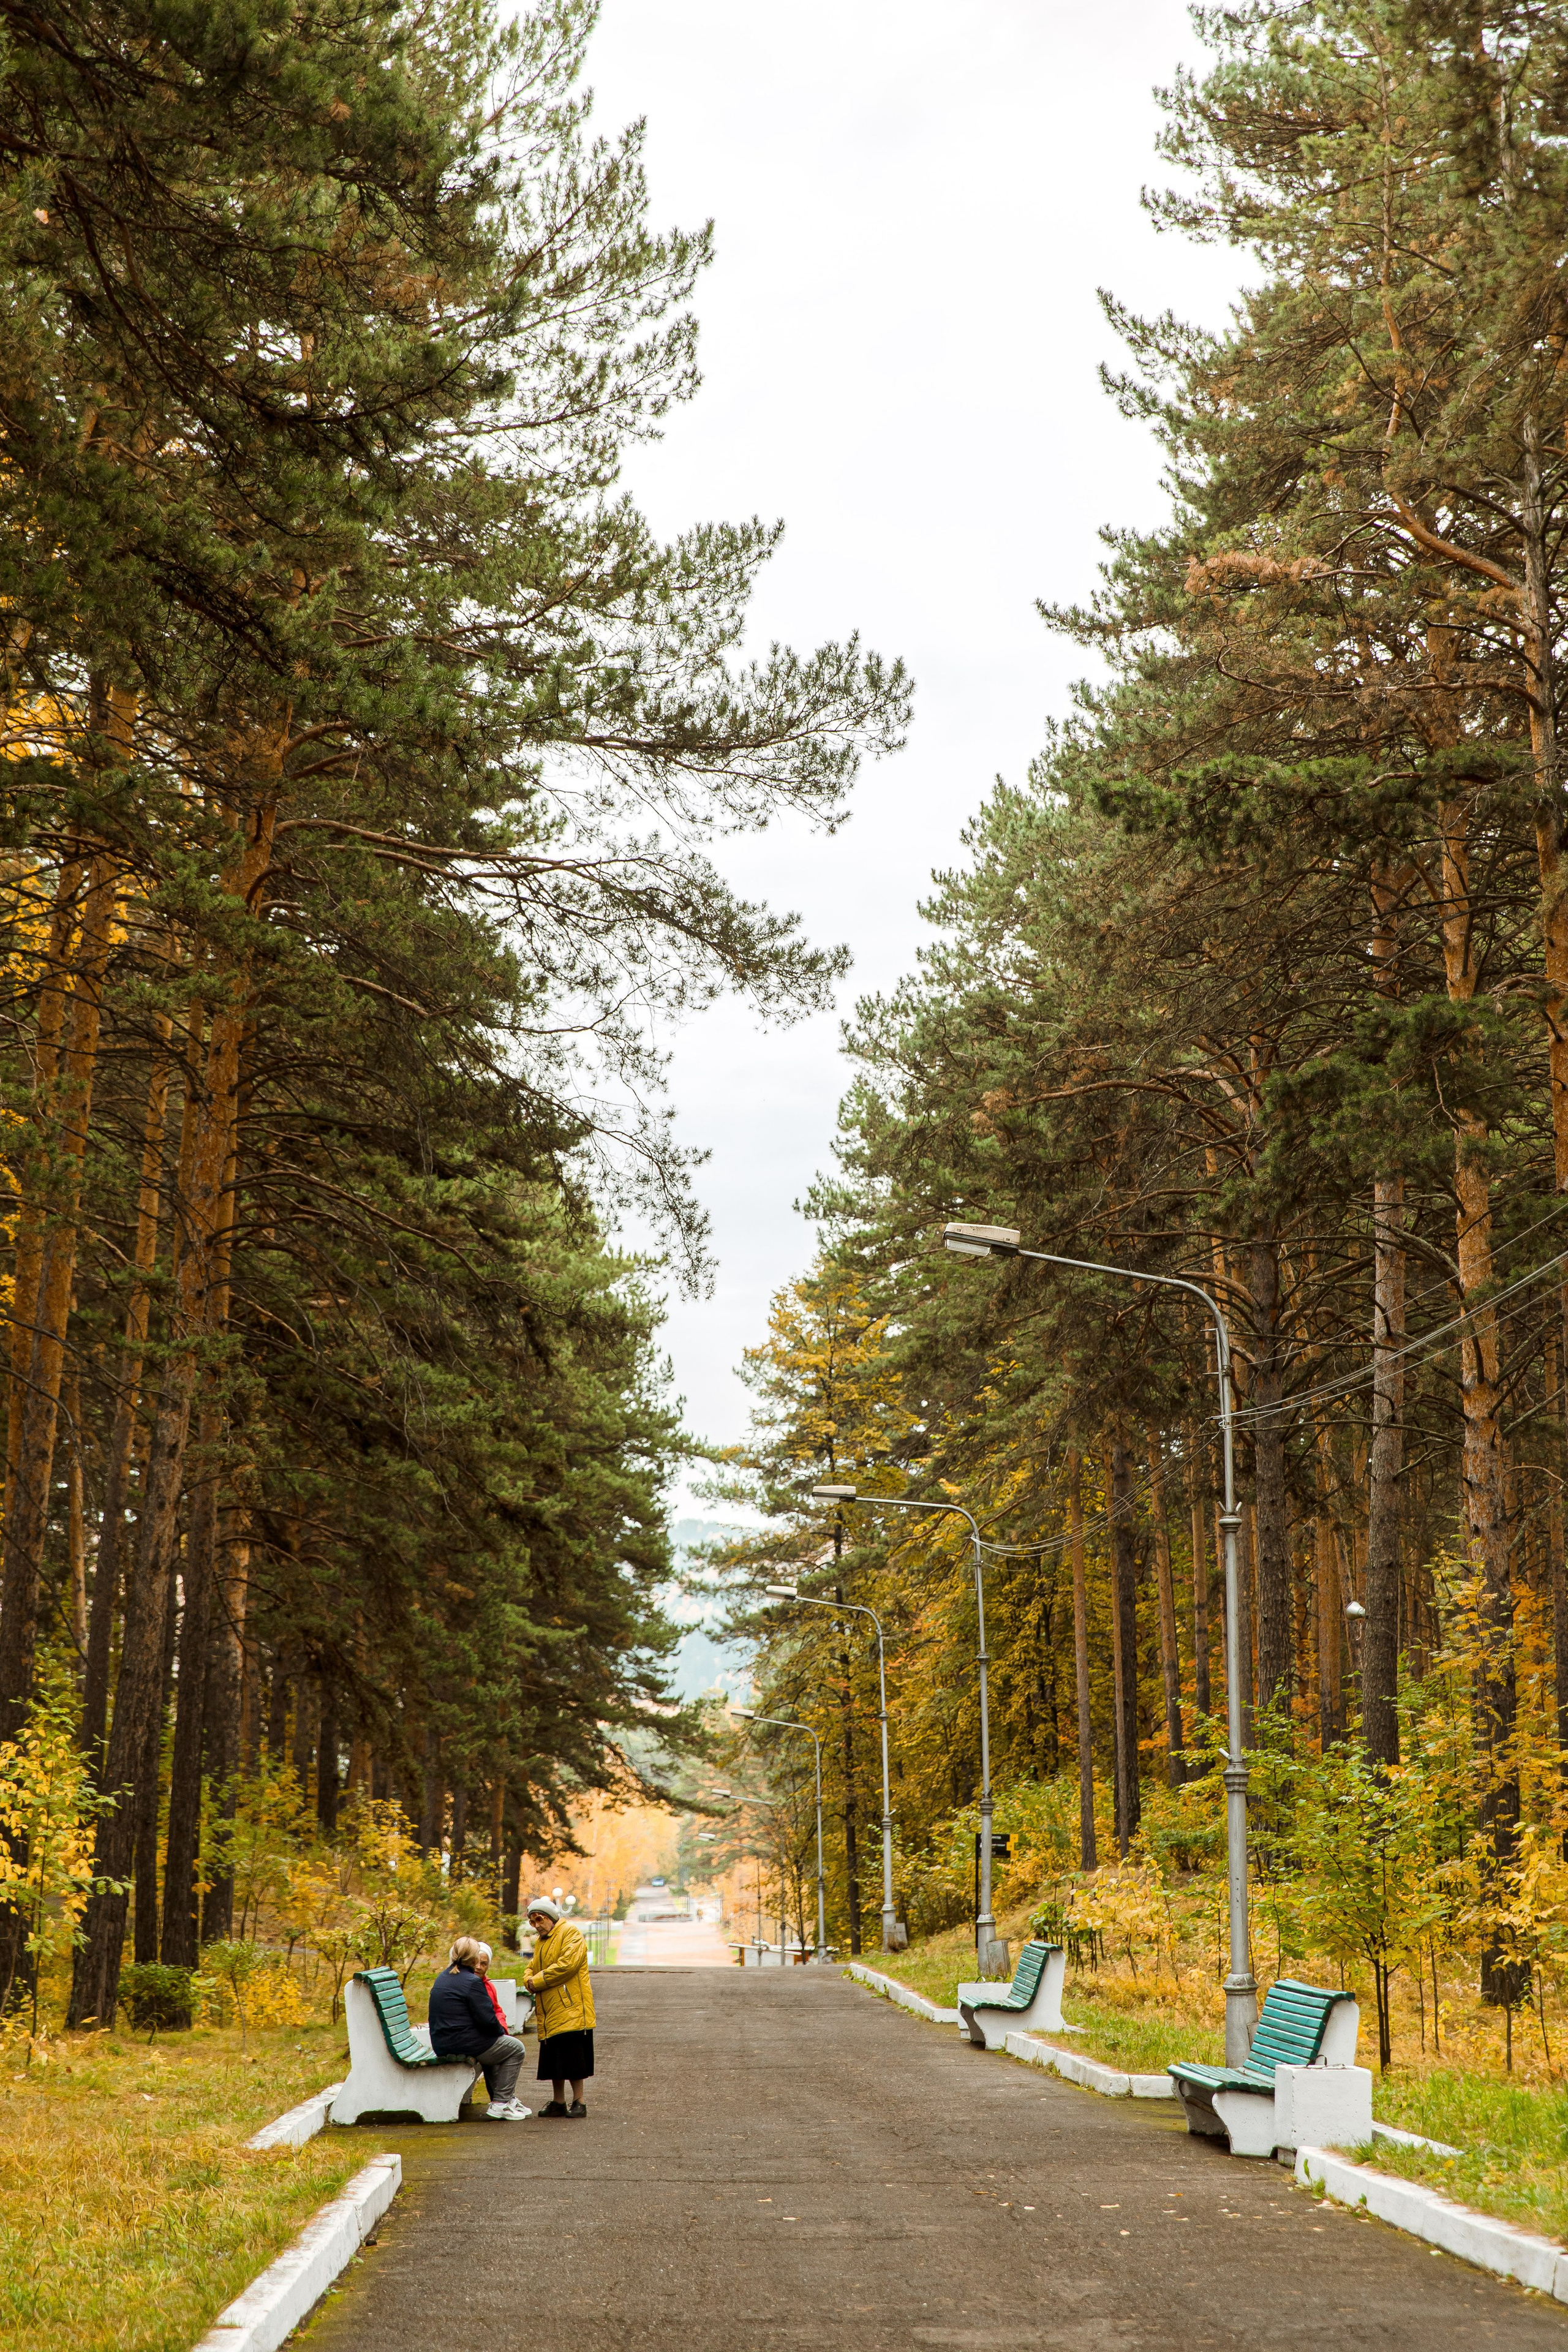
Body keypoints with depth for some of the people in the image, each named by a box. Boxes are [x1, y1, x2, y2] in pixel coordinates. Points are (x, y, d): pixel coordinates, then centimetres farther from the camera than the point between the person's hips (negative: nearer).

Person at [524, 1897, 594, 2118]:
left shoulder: (571, 1933, -7)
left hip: (570, 2009, -8)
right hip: (548, 2013, 8)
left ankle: (578, 2102, 0)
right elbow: (532, 1969, 24)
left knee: (573, 2058, -7)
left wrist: (538, 1981, -14)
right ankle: (558, 2103, 17)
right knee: (553, 2059, 9)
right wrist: (530, 1980, -1)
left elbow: (567, 1964, -19)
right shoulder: (540, 1942, 21)